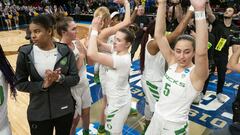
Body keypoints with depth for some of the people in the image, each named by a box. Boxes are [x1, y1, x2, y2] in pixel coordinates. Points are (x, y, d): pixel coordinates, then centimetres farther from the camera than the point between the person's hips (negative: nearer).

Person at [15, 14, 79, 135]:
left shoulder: (65, 51, -8)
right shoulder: (25, 53, -8)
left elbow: (75, 78, -5)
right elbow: (19, 83, -5)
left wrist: (59, 78, -23)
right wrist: (42, 85, -20)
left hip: (65, 110, 1)